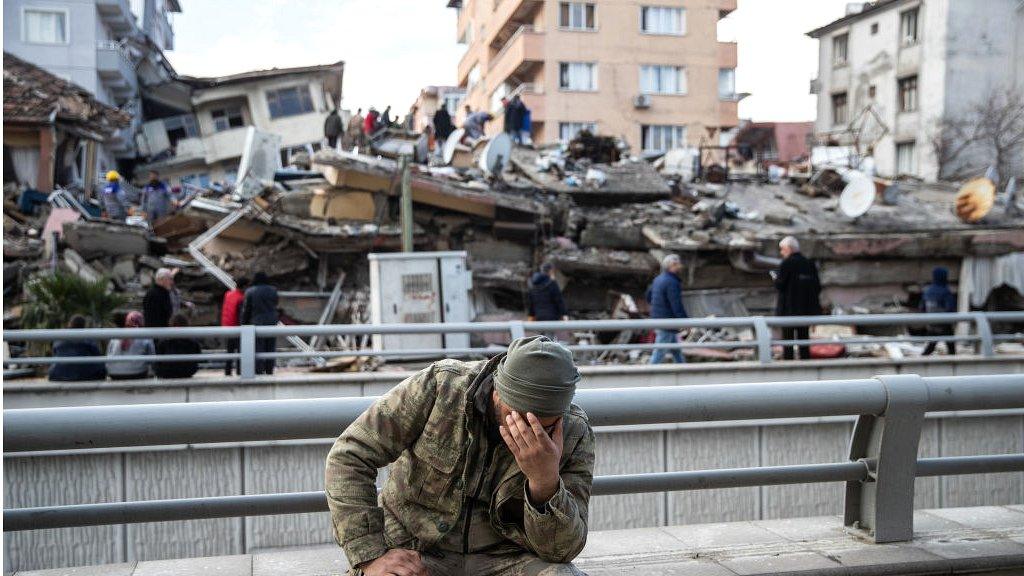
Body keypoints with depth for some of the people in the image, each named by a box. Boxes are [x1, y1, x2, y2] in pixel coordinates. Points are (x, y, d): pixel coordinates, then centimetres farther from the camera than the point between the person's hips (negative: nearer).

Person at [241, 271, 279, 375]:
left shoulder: (250, 292, -3)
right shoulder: (273, 290, 5)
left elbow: (246, 309, -1)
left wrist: (245, 323, 6)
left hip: (257, 322, -3)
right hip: (272, 322, 3)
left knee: (258, 348, -1)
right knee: (270, 348, 7)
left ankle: (259, 370, -4)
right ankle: (269, 370, 8)